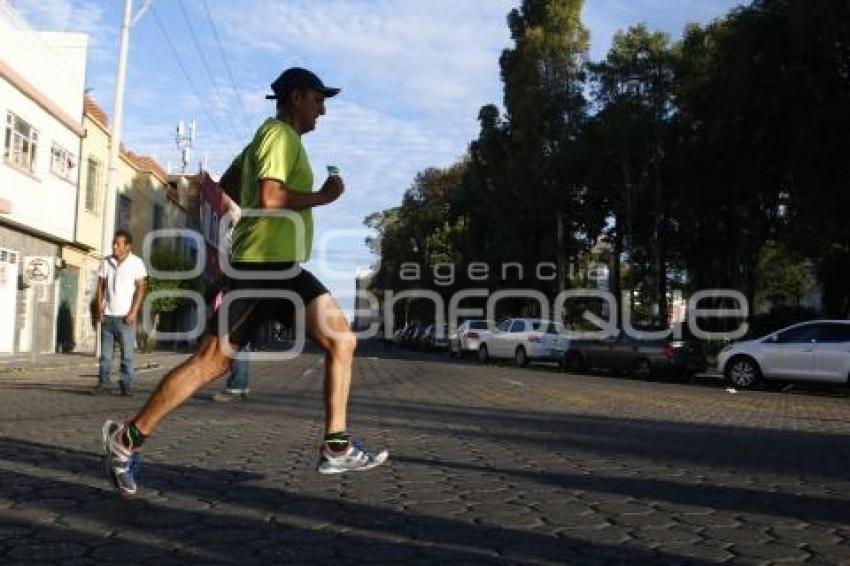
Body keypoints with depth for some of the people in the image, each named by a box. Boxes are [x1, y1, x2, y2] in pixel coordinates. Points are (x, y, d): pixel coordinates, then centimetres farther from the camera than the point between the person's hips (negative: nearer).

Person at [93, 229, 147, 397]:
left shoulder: (136, 262, -1)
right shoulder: (106, 262, 9)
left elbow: (140, 288, -4)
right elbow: (100, 286, 12)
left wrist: (133, 312, -10)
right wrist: (100, 309, 2)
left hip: (125, 316, -3)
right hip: (107, 315, 3)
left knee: (128, 352, -2)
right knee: (105, 351, 4)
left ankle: (127, 384, 5)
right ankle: (103, 383, 10)